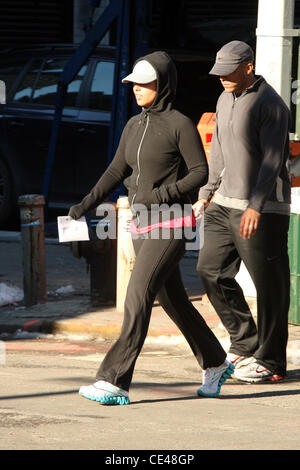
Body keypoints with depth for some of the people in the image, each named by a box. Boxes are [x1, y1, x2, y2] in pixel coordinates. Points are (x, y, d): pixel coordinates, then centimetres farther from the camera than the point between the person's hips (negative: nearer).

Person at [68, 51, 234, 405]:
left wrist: (164, 194, -20)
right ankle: (215, 365, 31)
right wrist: (85, 205, -2)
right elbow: (116, 171, 9)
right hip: (142, 226, 8)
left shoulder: (180, 125, -9)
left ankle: (116, 382, -17)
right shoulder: (134, 126, 11)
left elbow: (200, 172, -8)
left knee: (137, 298, -15)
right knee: (172, 300, 15)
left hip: (170, 225, -8)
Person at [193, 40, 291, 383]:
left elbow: (272, 161, -18)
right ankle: (244, 343, 20)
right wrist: (206, 194, 23)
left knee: (269, 283, -4)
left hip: (263, 209, -9)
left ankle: (270, 361, 2)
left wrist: (255, 207, -24)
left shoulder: (269, 105, -13)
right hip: (225, 202, 9)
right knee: (211, 271, 8)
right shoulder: (225, 101, 14)